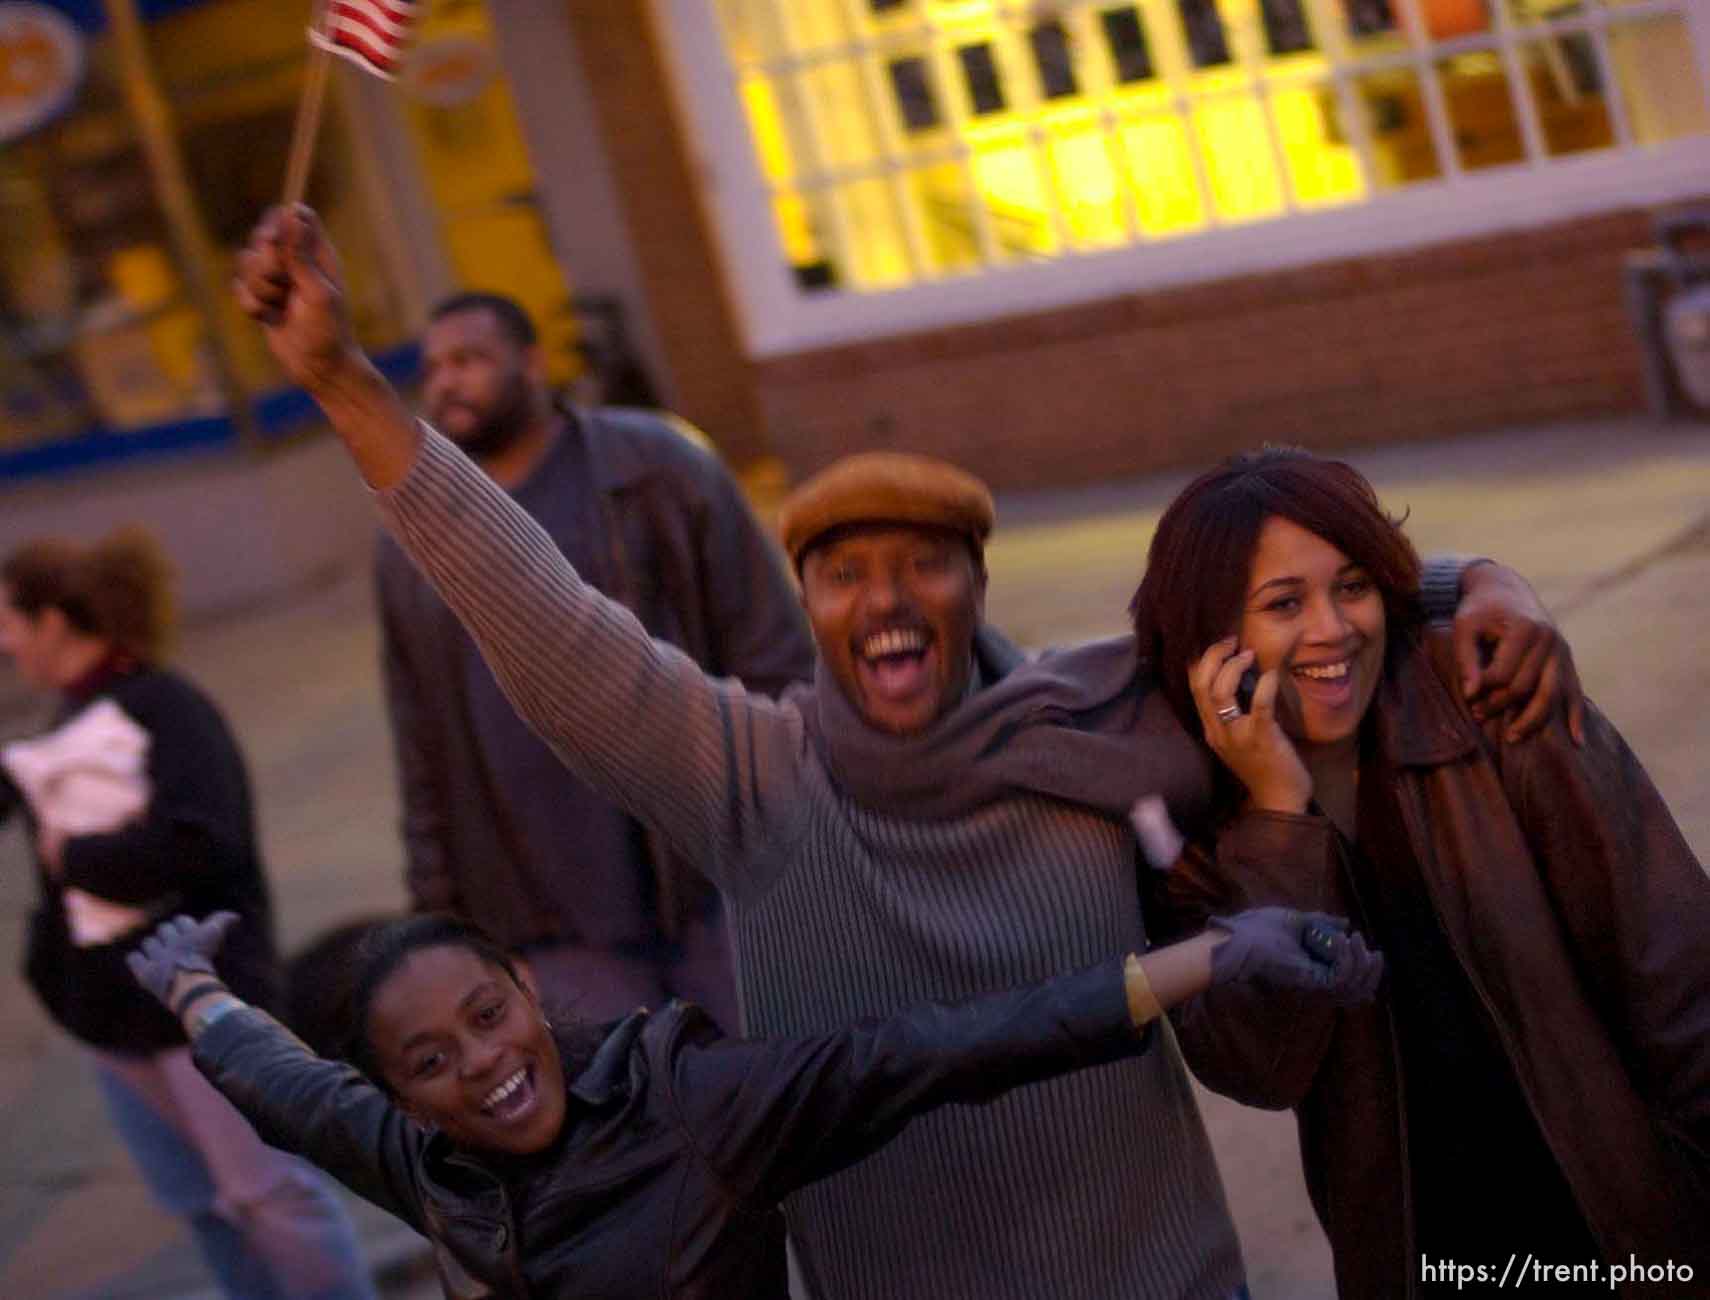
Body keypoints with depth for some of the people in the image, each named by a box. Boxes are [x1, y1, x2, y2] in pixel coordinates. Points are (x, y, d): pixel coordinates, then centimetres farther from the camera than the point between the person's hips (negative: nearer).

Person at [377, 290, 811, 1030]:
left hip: (721, 885, -2)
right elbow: (423, 761, 13)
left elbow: (774, 659, -1)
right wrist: (439, 920, 10)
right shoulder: (407, 550, 11)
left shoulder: (659, 469, 1)